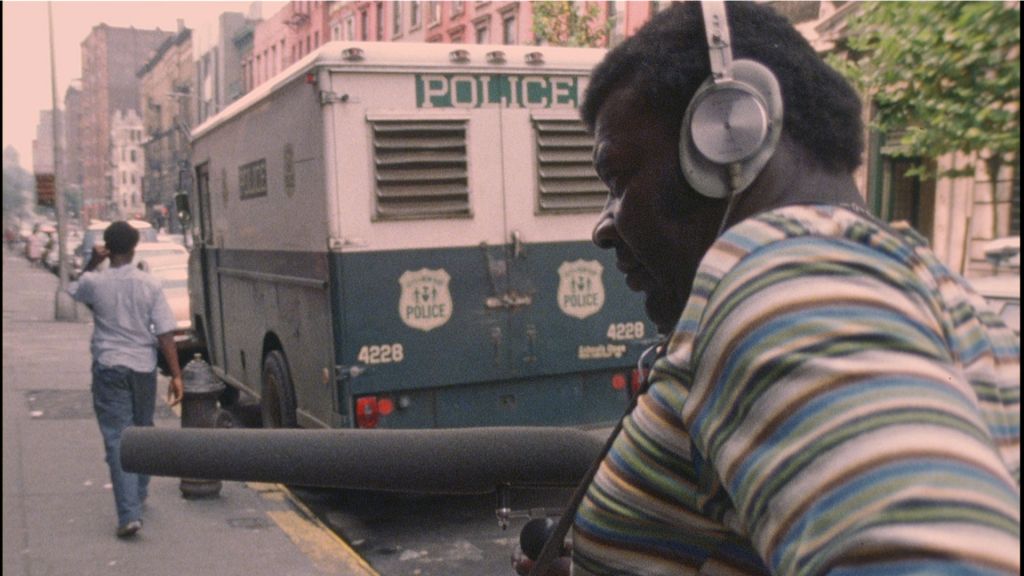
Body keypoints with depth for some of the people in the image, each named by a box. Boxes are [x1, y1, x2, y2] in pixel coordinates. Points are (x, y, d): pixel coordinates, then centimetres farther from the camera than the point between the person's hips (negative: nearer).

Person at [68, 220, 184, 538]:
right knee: (143, 434, 21)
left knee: (117, 440, -4)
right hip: (143, 368, 2)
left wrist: (92, 263, 14)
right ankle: (137, 497, 37)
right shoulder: (151, 285, -7)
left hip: (108, 369, -2)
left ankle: (129, 514, -13)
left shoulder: (95, 282, -7)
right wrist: (176, 374, -4)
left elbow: (74, 290, 20)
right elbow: (165, 333, -8)